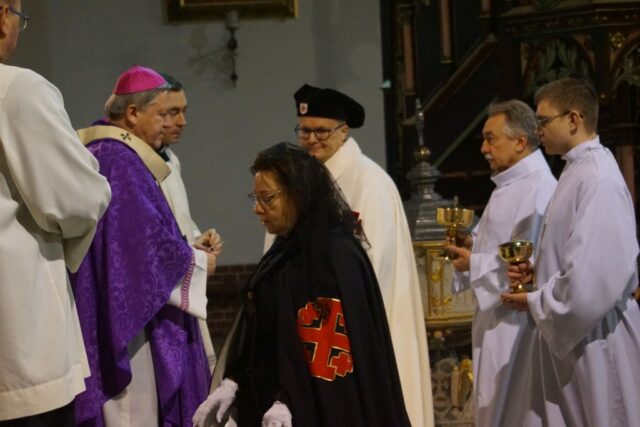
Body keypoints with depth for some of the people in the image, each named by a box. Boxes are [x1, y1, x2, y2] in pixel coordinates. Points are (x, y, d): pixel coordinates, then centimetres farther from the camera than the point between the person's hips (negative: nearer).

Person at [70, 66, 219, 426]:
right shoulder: (119, 159, -17)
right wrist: (198, 261, -4)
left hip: (116, 307, 10)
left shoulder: (108, 153, 16)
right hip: (126, 310, -10)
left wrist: (188, 248, 14)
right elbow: (145, 237, -19)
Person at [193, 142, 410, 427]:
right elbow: (258, 330, 15)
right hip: (272, 401, 9)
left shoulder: (336, 257, -14)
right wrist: (232, 383, 3)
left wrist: (288, 402, -25)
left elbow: (331, 343, -21)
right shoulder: (286, 252, 13)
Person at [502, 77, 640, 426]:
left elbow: (592, 281, -27)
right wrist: (538, 272, 4)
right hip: (567, 338, 9)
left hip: (591, 343, -9)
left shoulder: (598, 181, -21)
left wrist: (535, 303, -12)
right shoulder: (579, 171, 10)